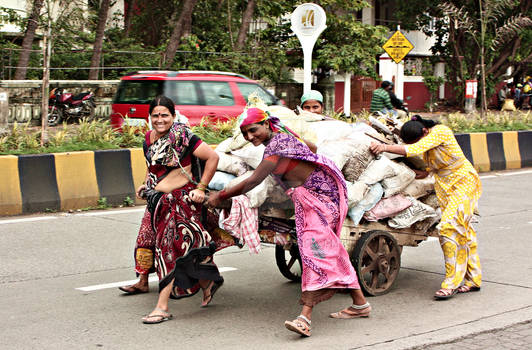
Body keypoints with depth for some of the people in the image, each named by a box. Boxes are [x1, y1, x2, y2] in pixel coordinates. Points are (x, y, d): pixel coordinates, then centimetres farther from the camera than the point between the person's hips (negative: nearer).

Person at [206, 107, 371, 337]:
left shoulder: (276, 148, -21)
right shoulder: (282, 133, 8)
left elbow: (252, 182, -20)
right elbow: (312, 147, 24)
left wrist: (220, 196, -11)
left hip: (318, 195, -11)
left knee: (314, 248, -19)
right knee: (330, 251, 14)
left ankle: (305, 317, -29)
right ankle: (359, 303, 22)